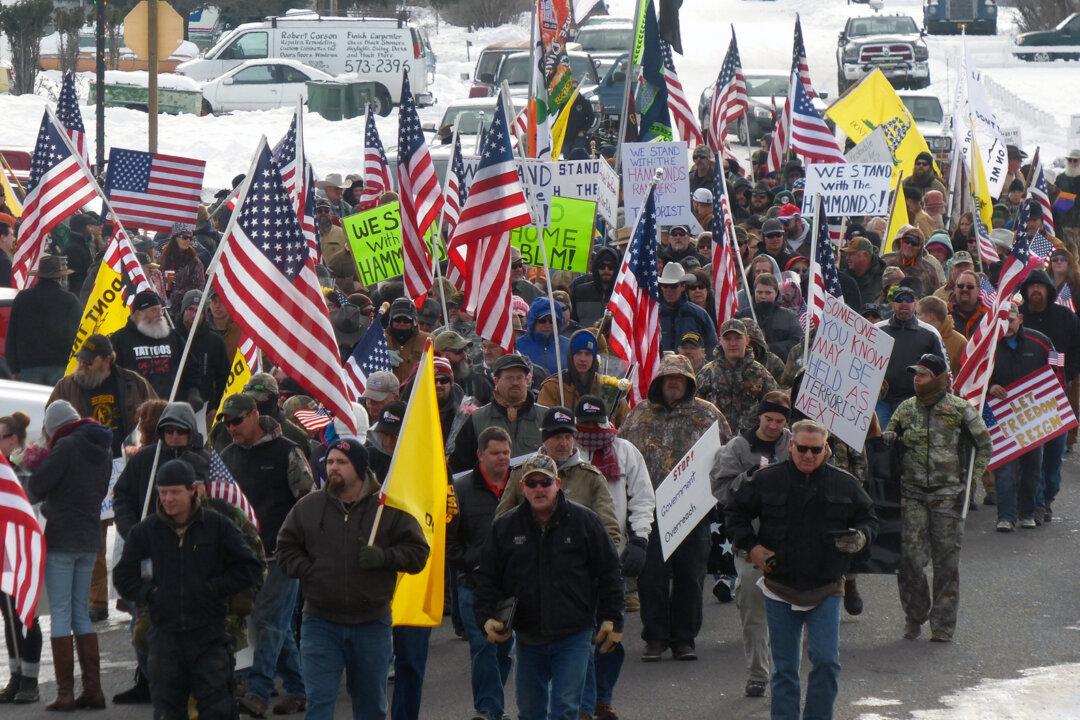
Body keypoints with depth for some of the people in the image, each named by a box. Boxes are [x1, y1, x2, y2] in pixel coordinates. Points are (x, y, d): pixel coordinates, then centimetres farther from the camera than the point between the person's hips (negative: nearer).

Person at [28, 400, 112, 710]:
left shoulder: (67, 446, -13)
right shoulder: (103, 451, 12)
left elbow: (34, 488, -12)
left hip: (61, 539, -8)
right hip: (90, 539, 8)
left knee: (60, 613, -4)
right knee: (81, 613, 14)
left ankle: (65, 693, -7)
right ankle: (92, 690, 9)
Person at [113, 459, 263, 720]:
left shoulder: (218, 526, 2)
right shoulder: (145, 532, 7)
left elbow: (250, 569, 2)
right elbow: (123, 577, 13)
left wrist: (212, 589, -6)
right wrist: (149, 594, -2)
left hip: (209, 635, -2)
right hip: (165, 637, 2)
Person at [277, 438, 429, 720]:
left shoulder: (388, 508, -1)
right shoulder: (308, 507, 3)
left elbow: (417, 551, 0)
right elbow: (286, 548, 11)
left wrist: (384, 557, -17)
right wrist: (308, 571, -6)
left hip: (372, 623, 0)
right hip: (321, 623, 0)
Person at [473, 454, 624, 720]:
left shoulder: (583, 521, -2)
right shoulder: (504, 527, 4)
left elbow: (609, 573, 3)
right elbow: (487, 577, 9)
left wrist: (612, 620, 0)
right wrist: (487, 617, -5)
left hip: (573, 637, -3)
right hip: (527, 637, 3)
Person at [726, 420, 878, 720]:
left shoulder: (845, 485, 1)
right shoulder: (767, 480, 0)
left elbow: (869, 518, 12)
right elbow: (736, 513, 11)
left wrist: (861, 537, -10)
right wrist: (750, 546, -3)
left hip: (825, 592, 0)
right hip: (780, 589, 0)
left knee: (827, 662, -8)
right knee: (784, 668, 6)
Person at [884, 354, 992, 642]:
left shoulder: (960, 409, -2)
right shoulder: (906, 409, 8)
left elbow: (984, 445, 7)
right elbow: (887, 443, 20)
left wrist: (970, 477, 3)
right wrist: (885, 438, -2)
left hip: (948, 494, -2)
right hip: (912, 494, 2)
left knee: (946, 559, 0)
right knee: (910, 556, -6)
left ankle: (943, 623, 6)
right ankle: (914, 616, 10)